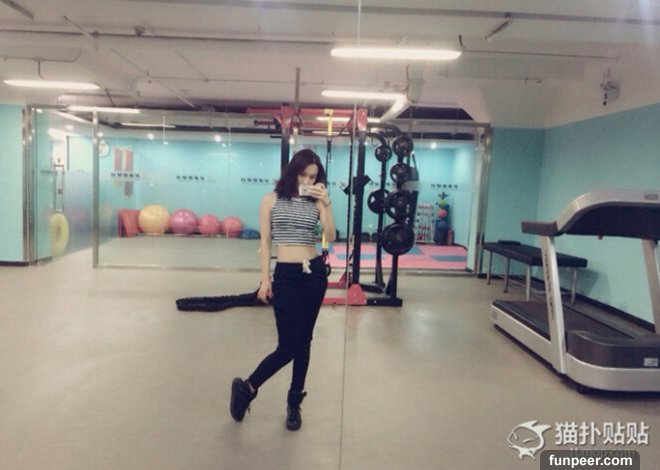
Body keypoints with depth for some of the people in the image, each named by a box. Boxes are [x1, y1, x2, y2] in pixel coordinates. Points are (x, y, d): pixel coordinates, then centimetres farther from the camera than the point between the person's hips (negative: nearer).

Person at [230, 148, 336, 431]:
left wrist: (326, 203, -13)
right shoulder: (272, 200, 1)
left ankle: (294, 403, 26)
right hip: (286, 275, -3)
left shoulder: (317, 202, 6)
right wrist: (265, 278, -3)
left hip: (315, 273, 3)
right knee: (288, 345, -6)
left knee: (304, 342, 10)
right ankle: (247, 387, 19)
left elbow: (331, 237, -7)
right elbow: (265, 242, 1)